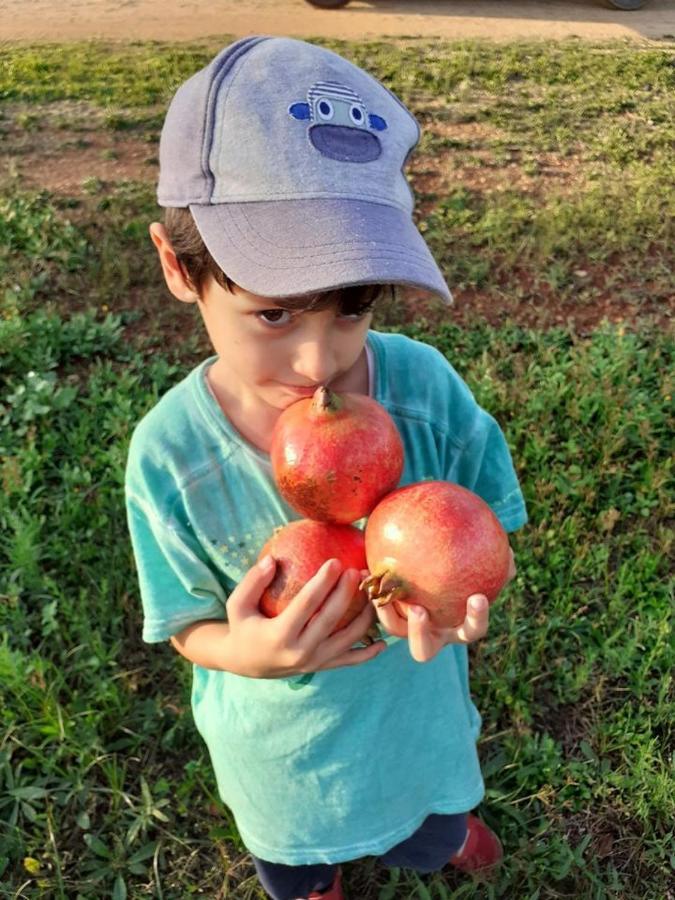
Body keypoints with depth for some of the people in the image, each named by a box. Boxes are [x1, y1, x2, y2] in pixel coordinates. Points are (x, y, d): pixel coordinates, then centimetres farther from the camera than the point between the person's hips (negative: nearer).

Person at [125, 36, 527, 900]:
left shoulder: (423, 384, -28)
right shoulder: (169, 454, -31)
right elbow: (188, 629, -16)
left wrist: (461, 593, -36)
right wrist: (247, 652, -39)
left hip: (417, 712, 1)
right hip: (280, 746, 0)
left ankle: (445, 830, 76)